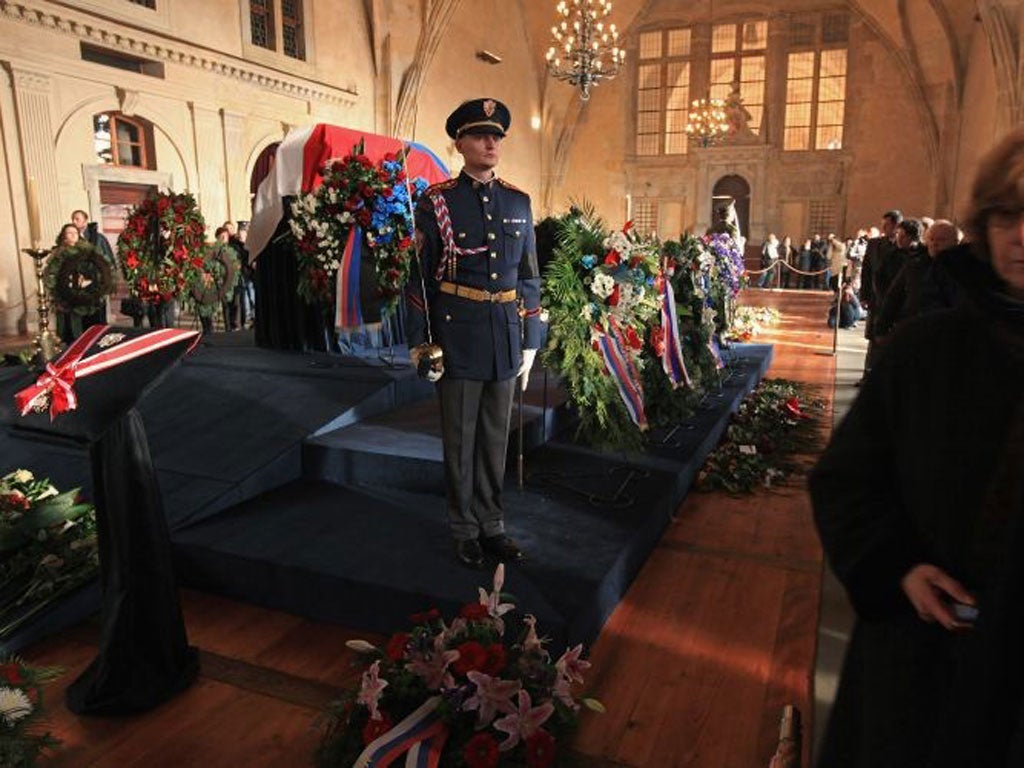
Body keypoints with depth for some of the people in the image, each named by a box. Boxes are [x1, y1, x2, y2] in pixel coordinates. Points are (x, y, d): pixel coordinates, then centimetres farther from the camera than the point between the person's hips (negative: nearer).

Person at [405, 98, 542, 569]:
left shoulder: (518, 203, 8)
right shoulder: (437, 202, -4)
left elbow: (529, 278, 10)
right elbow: (420, 277, -2)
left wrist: (530, 341, 9)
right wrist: (418, 342, -4)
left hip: (506, 338, 4)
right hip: (458, 338, -3)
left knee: (496, 438, 13)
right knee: (460, 439, 8)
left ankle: (492, 525, 28)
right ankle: (465, 530, 24)